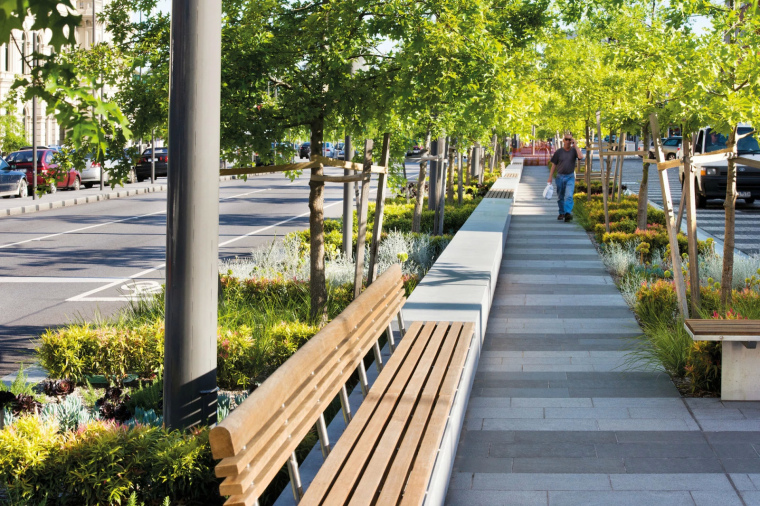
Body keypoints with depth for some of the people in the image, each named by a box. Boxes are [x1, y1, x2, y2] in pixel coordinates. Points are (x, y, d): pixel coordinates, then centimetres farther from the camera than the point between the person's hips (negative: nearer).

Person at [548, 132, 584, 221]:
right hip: (560, 176, 2)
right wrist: (550, 178, 0)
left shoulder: (574, 150, 2)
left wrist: (575, 145, -14)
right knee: (560, 197, 10)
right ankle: (562, 213, 25)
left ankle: (568, 213, -25)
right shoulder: (558, 152, 3)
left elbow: (581, 157, -19)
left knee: (569, 196, -17)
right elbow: (553, 165, 5)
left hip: (570, 177, -2)